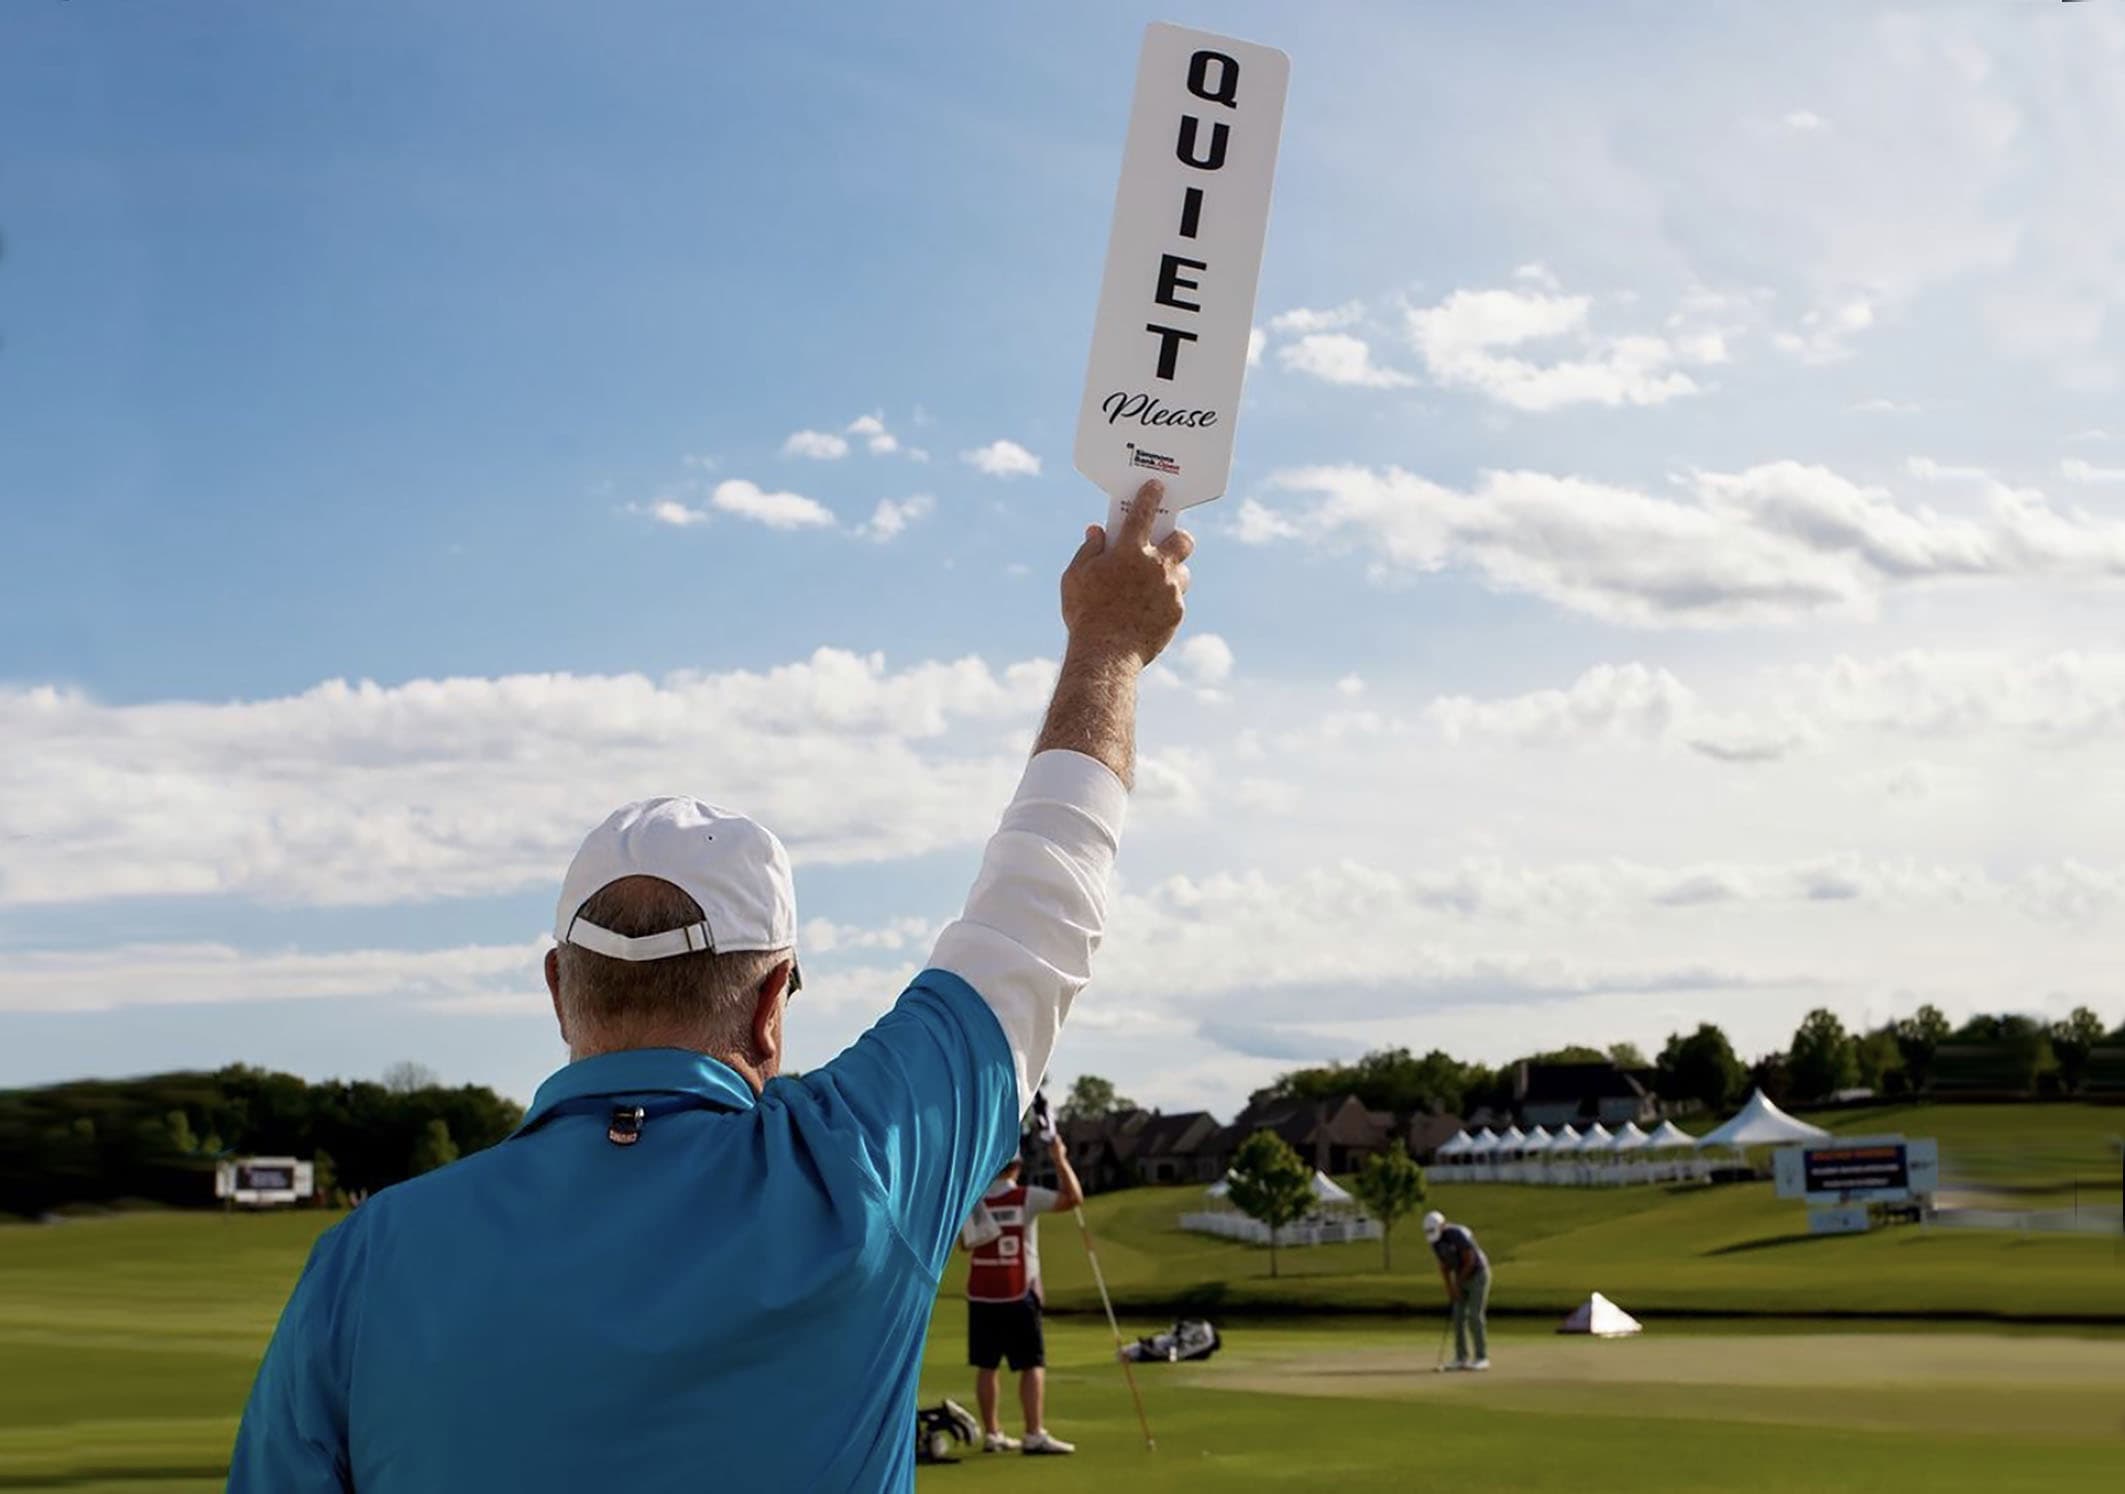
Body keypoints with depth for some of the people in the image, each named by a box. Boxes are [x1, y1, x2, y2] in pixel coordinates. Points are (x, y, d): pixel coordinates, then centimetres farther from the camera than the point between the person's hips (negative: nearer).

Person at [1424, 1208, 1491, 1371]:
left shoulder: (1460, 1235, -28)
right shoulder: (1435, 1241, -3)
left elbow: (1470, 1262, -25)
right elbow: (1444, 1266, 4)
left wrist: (1458, 1284, -17)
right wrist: (1449, 1290, -6)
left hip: (1478, 1275, -7)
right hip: (1462, 1277, 7)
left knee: (1474, 1317, -13)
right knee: (1458, 1317, 0)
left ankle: (1481, 1358, -6)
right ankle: (1462, 1358, 4)